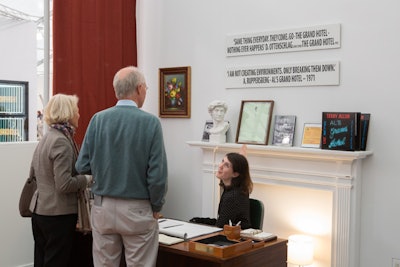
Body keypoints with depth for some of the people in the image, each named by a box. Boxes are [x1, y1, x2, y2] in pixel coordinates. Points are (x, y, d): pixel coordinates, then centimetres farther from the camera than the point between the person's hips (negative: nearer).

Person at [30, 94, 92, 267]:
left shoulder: (46, 138, 10)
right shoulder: (62, 141, -18)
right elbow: (64, 184, -25)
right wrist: (87, 179, -8)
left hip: (39, 210, 9)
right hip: (58, 214, -9)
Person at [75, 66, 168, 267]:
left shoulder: (97, 119, -4)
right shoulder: (150, 122, -13)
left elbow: (82, 166, -1)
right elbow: (157, 174, -14)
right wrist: (156, 208, 2)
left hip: (103, 208, 4)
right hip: (137, 210, -3)